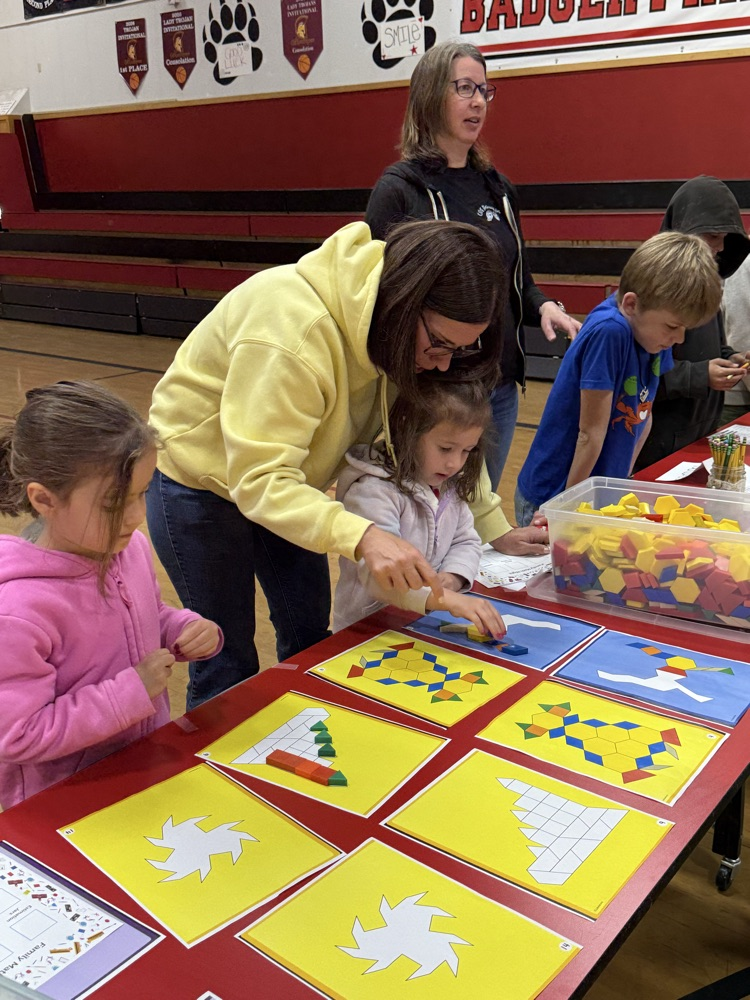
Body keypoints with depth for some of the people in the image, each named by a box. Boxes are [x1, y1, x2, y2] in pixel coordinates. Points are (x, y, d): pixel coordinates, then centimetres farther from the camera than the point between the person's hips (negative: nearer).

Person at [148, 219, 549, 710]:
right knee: (229, 659, -2)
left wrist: (496, 529, -8)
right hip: (201, 480, -7)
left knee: (311, 634, 13)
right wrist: (362, 536, -52)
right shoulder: (291, 326, -37)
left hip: (283, 481, 7)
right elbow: (259, 480, -39)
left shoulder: (403, 331, -13)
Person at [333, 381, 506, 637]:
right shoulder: (373, 491, -20)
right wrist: (448, 600, -40)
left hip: (426, 621, 6)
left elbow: (466, 541, 14)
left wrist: (452, 577, -7)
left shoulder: (448, 486, 6)